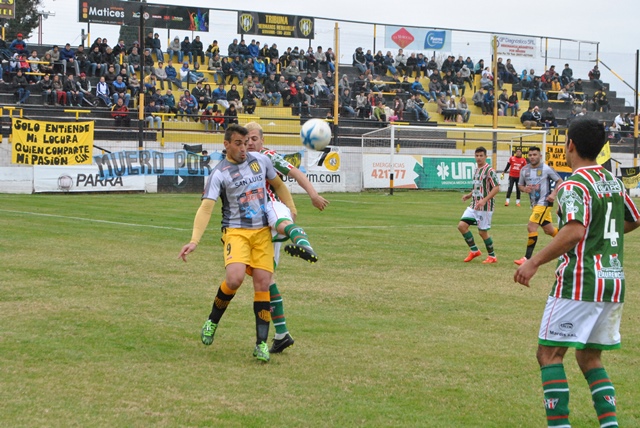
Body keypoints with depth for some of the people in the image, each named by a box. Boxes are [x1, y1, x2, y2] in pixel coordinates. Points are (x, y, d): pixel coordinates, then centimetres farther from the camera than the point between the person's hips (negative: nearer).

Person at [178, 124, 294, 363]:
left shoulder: (261, 160, 8)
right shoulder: (219, 173, -7)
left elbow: (278, 185, 25)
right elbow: (206, 208, -16)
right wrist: (194, 241, -28)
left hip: (263, 231, 4)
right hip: (236, 231, -4)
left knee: (262, 285, -6)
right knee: (234, 279, -25)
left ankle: (261, 343, 3)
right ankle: (213, 320, 3)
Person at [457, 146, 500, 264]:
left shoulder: (489, 170, -13)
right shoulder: (476, 170, 12)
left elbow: (496, 187, -18)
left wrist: (484, 200, -26)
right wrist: (469, 195, 10)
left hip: (485, 206, -8)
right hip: (474, 205, 8)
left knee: (482, 232, -2)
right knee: (462, 225, -2)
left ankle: (492, 256, 16)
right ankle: (474, 251, 12)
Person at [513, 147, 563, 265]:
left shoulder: (546, 169, -10)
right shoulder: (524, 170, 4)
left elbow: (559, 181, -2)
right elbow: (520, 185, 15)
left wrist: (553, 194, -15)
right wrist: (524, 189, -8)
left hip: (544, 202, -7)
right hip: (534, 203, 7)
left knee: (531, 227, -17)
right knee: (549, 230, 16)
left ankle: (527, 258, -13)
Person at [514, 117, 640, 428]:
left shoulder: (574, 185, -13)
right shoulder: (613, 181, 11)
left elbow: (575, 231, -29)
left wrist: (535, 262, -25)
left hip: (579, 283, -8)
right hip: (613, 283, 8)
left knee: (549, 353, 0)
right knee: (589, 357, 16)